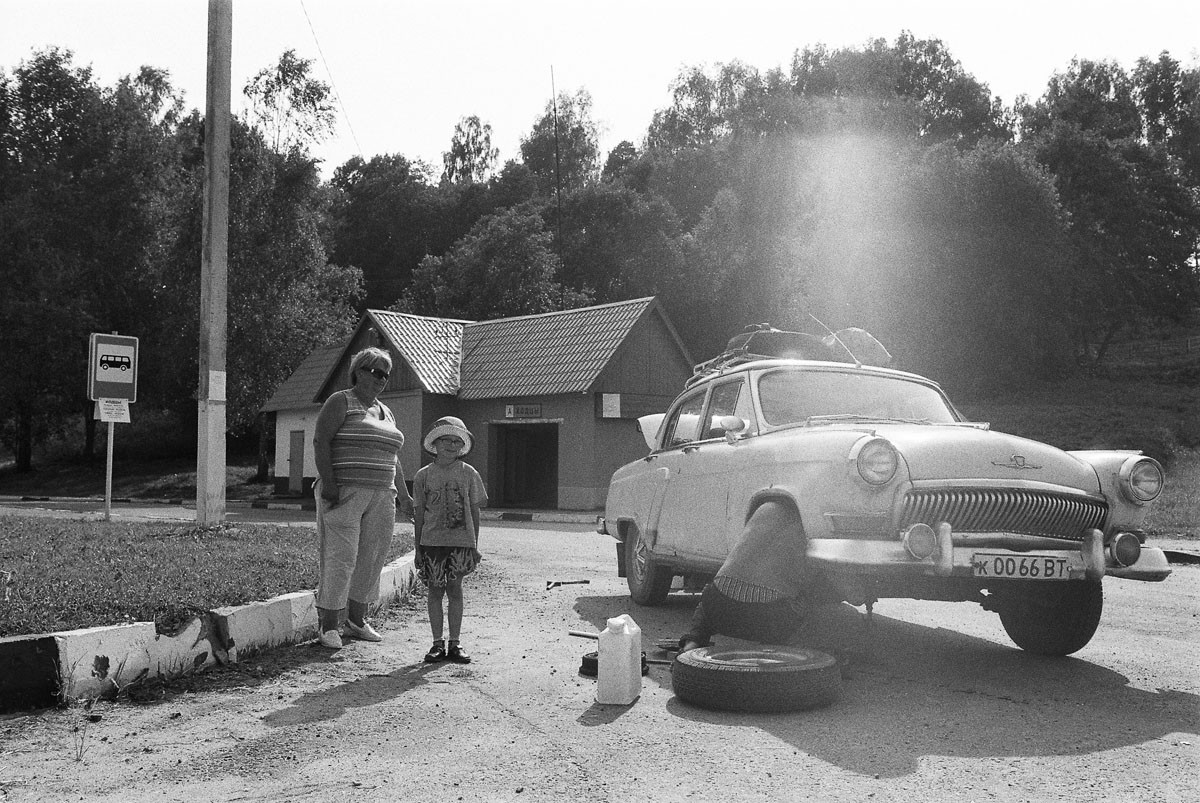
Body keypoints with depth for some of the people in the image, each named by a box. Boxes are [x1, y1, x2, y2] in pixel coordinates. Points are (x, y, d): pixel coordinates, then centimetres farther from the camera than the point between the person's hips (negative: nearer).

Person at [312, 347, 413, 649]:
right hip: (344, 492, -7)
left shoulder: (384, 412, 20)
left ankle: (357, 621, 19)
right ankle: (329, 627, -6)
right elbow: (320, 440, -12)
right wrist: (328, 482, -21)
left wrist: (402, 493, 18)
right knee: (341, 556, -11)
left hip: (380, 496, 7)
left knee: (371, 557, 8)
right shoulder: (340, 402, -2)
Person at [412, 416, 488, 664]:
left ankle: (455, 642, 11)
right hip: (432, 540, 0)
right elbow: (418, 514, 6)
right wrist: (418, 548, 4)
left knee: (455, 588, 2)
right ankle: (438, 643, 12)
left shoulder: (469, 473, 4)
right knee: (435, 590, 3)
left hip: (461, 541, 0)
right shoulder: (424, 475, 3)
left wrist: (475, 545, 5)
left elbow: (474, 511, 6)